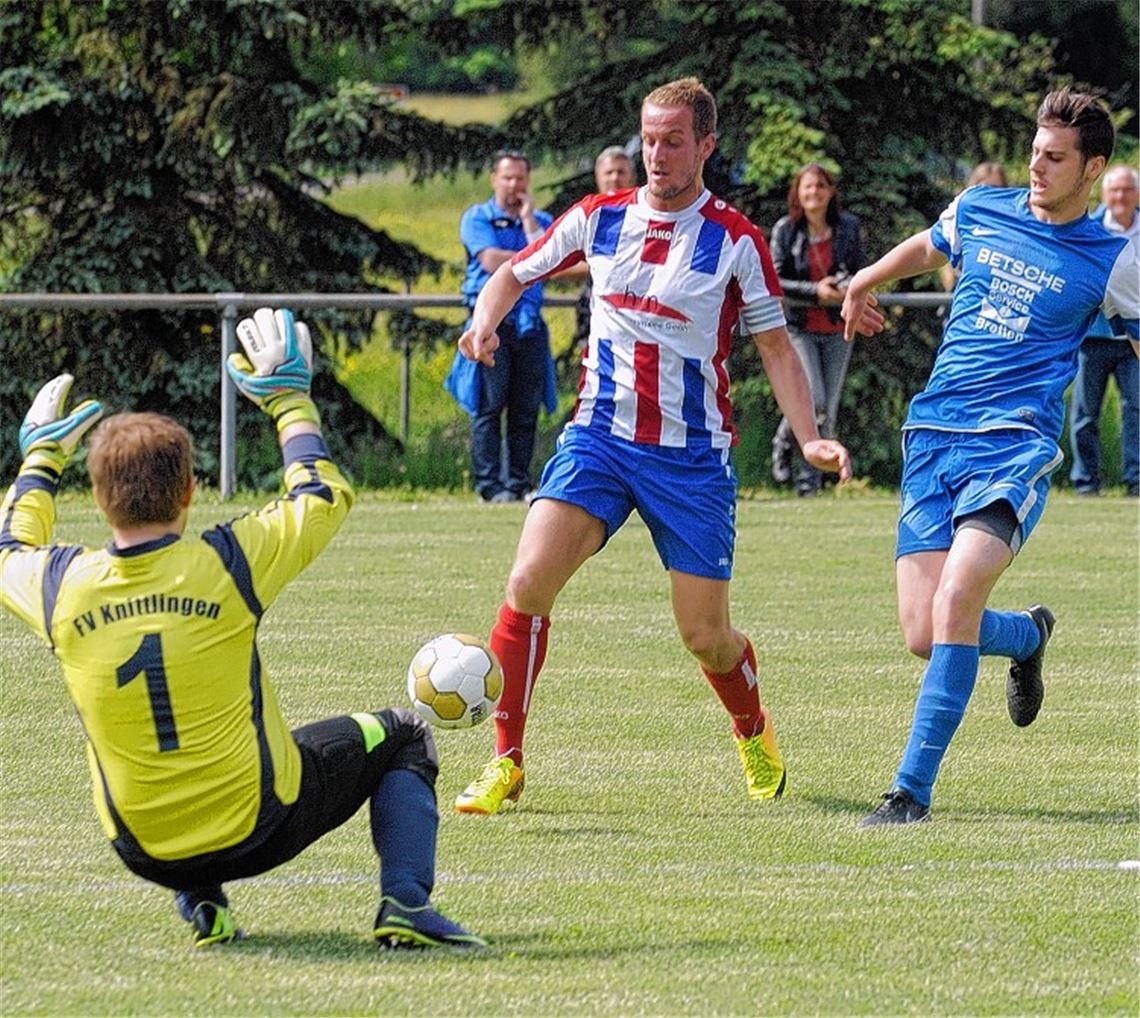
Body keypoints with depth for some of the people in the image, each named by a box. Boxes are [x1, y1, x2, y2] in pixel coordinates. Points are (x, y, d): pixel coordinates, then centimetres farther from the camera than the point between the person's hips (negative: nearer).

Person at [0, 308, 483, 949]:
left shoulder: (64, 588, -13)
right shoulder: (225, 565, -19)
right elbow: (326, 495, 0)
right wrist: (289, 397, 11)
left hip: (147, 851, 3)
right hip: (261, 829, -3)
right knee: (402, 737, 21)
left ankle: (201, 904, 20)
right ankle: (405, 905, 3)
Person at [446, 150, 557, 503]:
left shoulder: (540, 222, 17)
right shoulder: (477, 218, 7)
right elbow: (491, 261, -8)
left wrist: (528, 219, 0)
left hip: (529, 323, 3)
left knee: (526, 408, 2)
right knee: (489, 406, -7)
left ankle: (519, 483, 7)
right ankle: (489, 485, -7)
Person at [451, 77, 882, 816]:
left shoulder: (734, 240, -5)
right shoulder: (599, 219, 3)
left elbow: (775, 345, 1)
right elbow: (517, 272, 16)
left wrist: (810, 437, -11)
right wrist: (487, 319, -7)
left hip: (692, 452, -2)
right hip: (599, 436, 2)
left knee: (705, 635, 1)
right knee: (530, 580, -20)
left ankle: (755, 736, 35)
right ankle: (507, 763, -11)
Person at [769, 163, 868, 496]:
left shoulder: (848, 228, 1)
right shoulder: (785, 231, -4)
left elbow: (862, 270, 9)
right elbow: (774, 281, -6)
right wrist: (814, 291, -20)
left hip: (838, 330, 3)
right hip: (800, 328, -3)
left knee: (828, 409, 3)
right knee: (812, 401, -16)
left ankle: (810, 477, 16)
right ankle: (784, 443, 15)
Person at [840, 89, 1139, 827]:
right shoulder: (979, 211, 12)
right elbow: (928, 247, 33)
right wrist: (865, 283, 45)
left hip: (1015, 446, -4)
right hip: (933, 437, 4)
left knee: (956, 601, -26)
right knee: (924, 636, -5)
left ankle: (914, 789, -19)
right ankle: (1029, 635, 32)